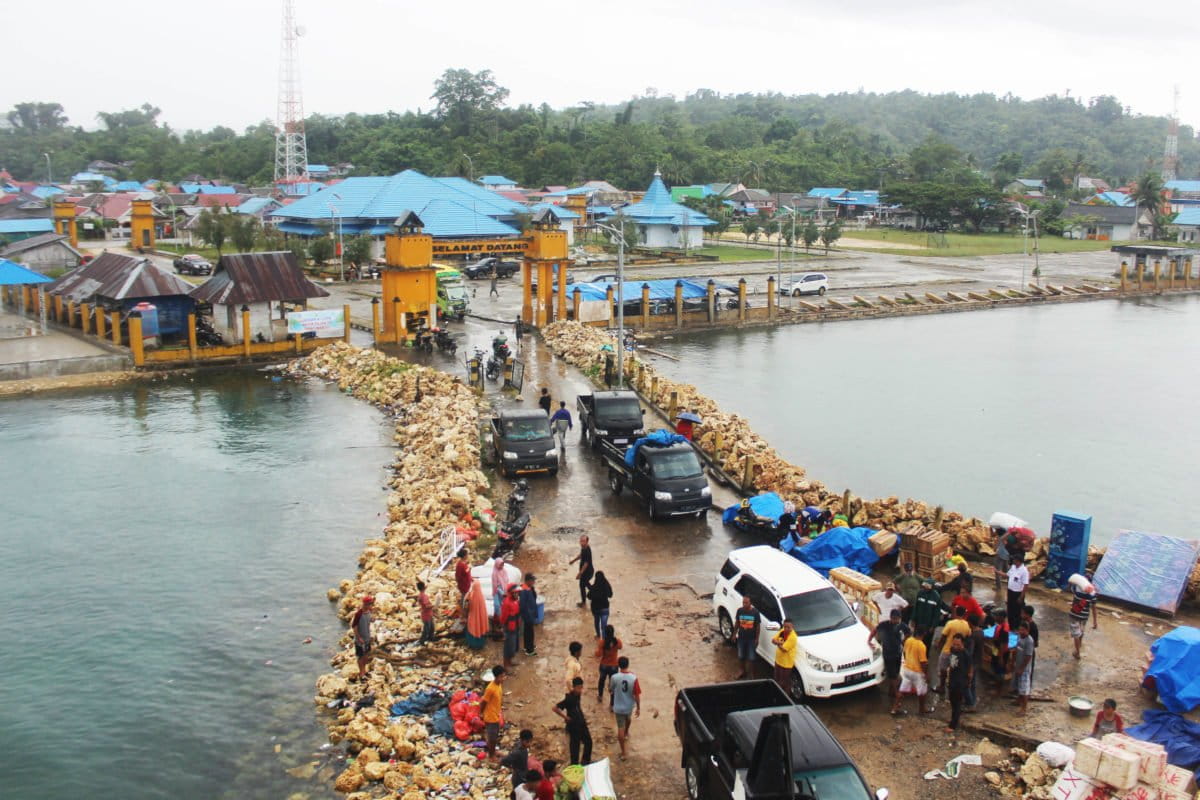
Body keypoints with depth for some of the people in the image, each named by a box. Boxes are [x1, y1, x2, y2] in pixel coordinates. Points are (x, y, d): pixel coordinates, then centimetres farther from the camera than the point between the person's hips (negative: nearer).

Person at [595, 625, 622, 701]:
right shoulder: (617, 642, -19)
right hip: (613, 666, -1)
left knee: (602, 679, 28)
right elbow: (620, 647, 4)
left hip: (604, 666, 1)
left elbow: (598, 655, -19)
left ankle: (600, 696, 48)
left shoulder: (602, 642, -22)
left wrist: (598, 646, -4)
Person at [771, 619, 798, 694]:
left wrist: (778, 643, -10)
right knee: (777, 680, 25)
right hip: (778, 660, 8)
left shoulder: (793, 637, -27)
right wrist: (780, 643, -20)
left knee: (785, 683, 6)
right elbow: (773, 640, 0)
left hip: (786, 663, -8)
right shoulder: (782, 631, -3)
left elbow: (784, 649, -28)